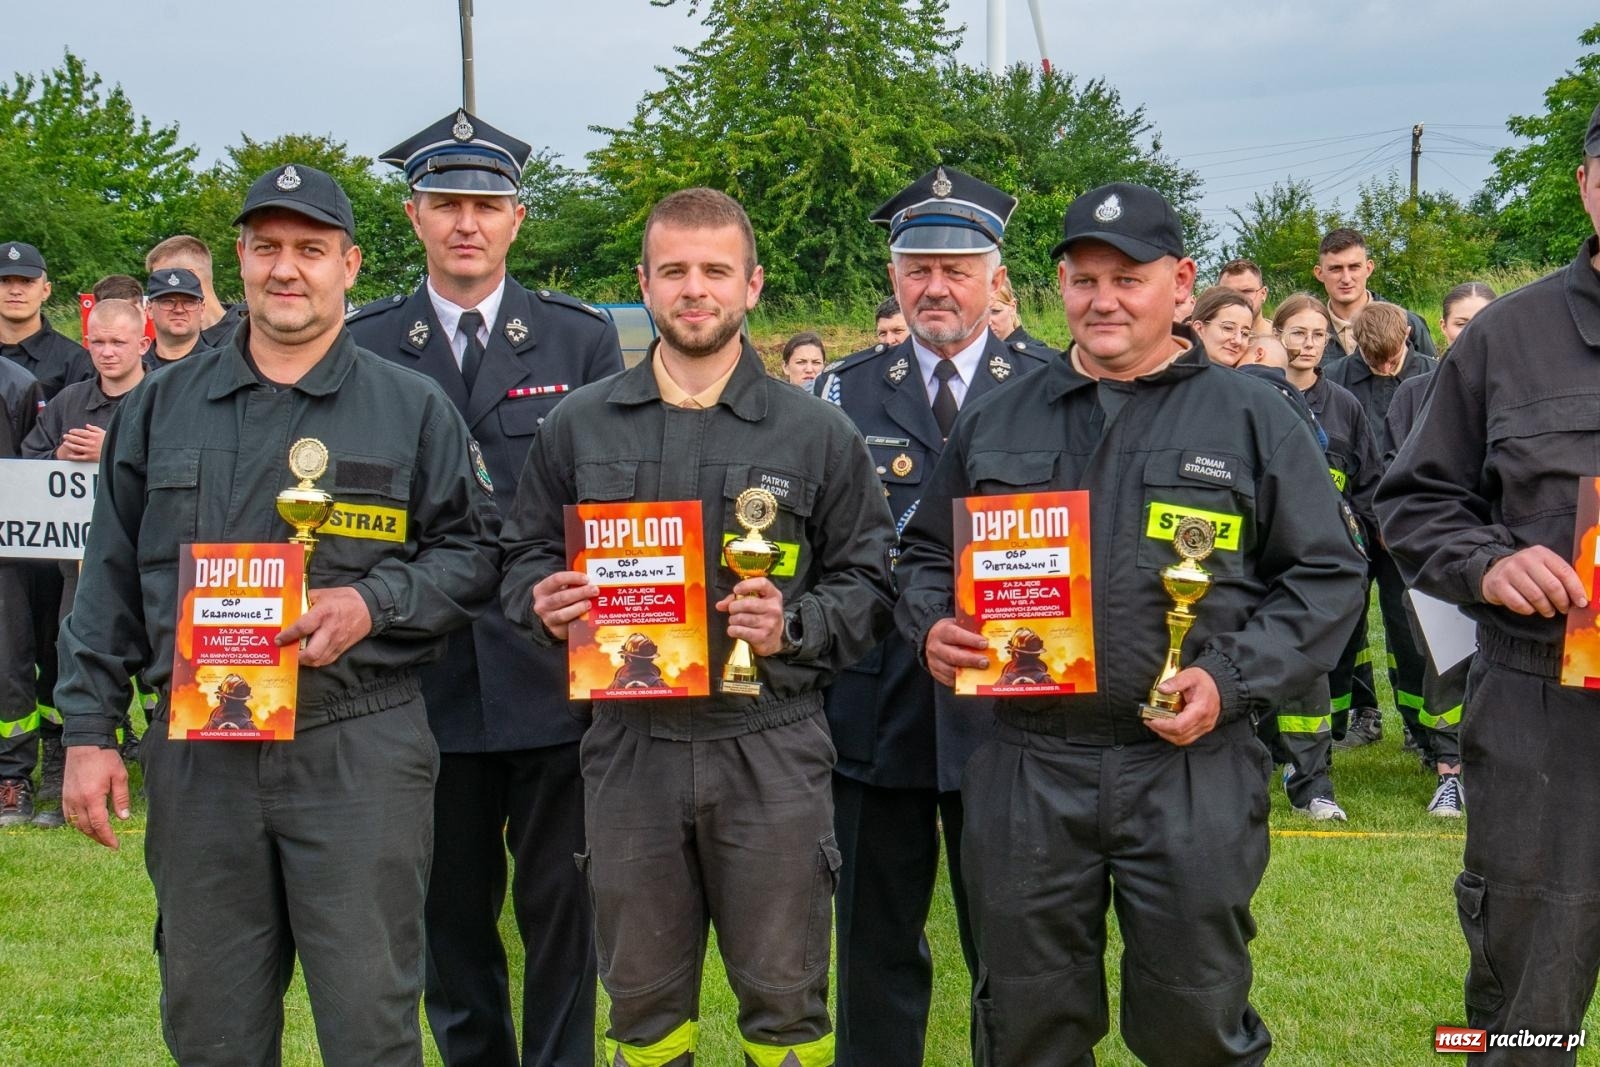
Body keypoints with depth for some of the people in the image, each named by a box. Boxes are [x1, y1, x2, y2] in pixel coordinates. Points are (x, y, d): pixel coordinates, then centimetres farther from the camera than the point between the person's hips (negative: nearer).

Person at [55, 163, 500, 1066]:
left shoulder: (413, 408, 4)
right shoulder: (162, 407, 12)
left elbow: (474, 550, 3)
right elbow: (112, 579, 13)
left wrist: (373, 604, -13)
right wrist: (89, 732, 7)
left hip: (359, 750, -2)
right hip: (197, 750, 3)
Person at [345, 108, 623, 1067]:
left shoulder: (583, 338, 6)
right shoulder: (365, 348, 6)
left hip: (554, 673, -1)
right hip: (428, 678, 1)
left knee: (564, 909, 4)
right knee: (451, 913, 11)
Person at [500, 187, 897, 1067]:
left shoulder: (817, 434, 3)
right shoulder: (577, 426, 8)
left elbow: (868, 581, 4)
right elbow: (524, 556, 14)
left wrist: (796, 627, -14)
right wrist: (544, 603, -8)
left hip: (769, 752, -1)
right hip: (629, 743, 2)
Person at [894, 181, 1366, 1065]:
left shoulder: (1255, 420, 4)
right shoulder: (995, 423, 13)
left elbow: (1325, 575, 2)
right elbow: (925, 553, 20)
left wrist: (1233, 678, -12)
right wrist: (933, 627, -2)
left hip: (1190, 768, -2)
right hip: (1024, 768, 3)